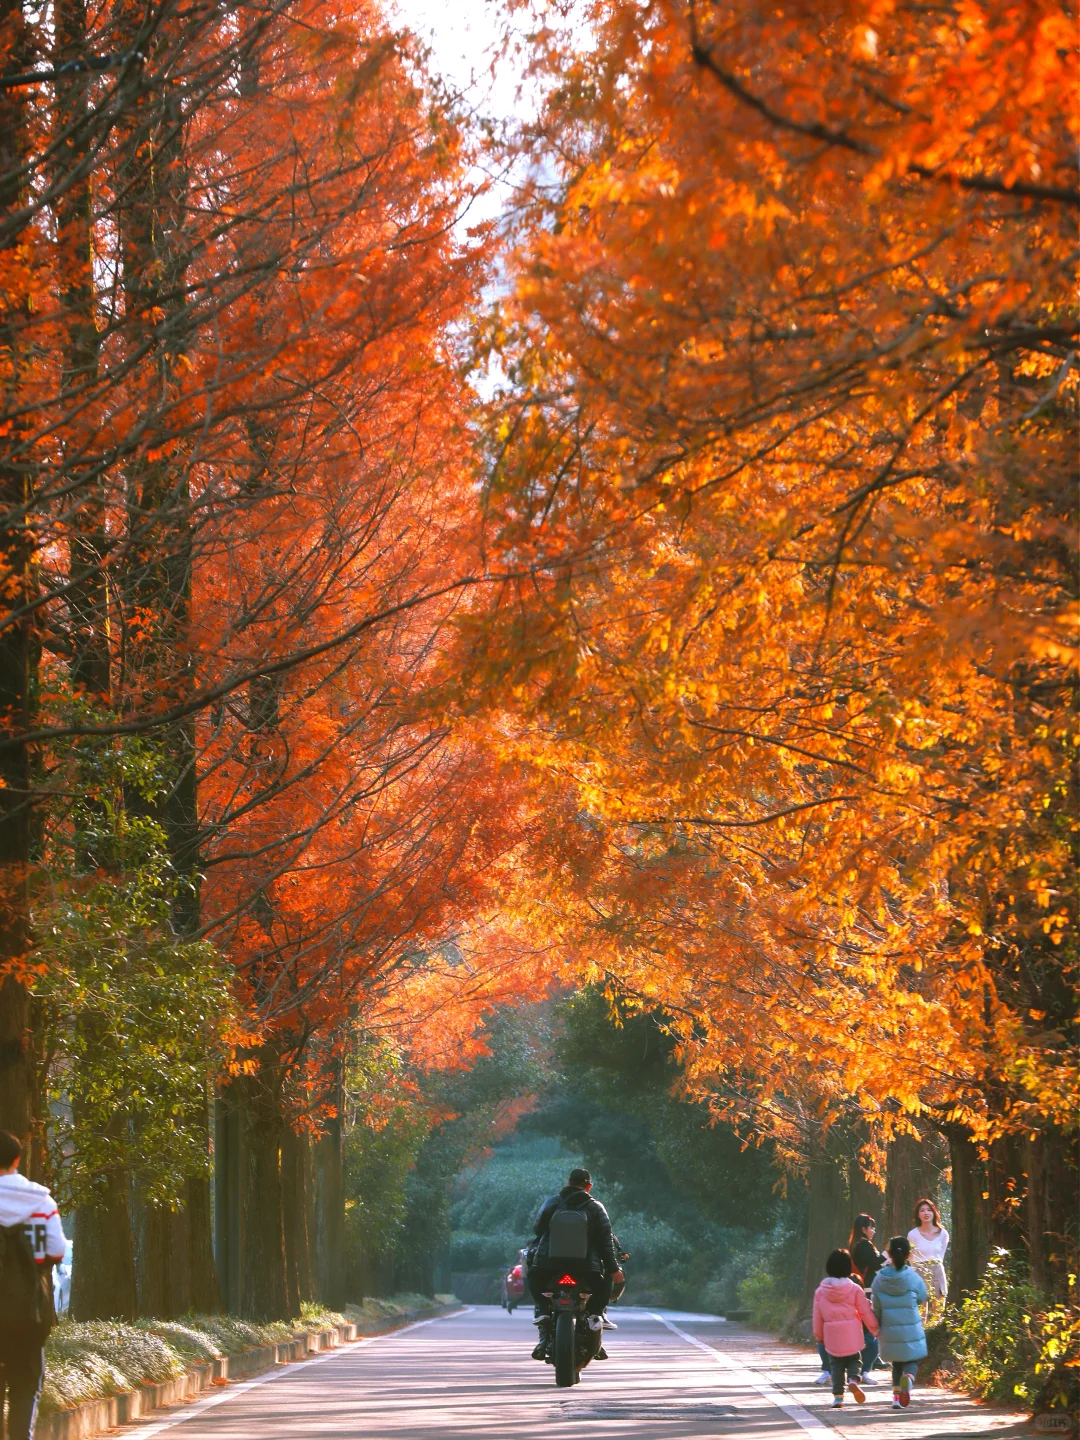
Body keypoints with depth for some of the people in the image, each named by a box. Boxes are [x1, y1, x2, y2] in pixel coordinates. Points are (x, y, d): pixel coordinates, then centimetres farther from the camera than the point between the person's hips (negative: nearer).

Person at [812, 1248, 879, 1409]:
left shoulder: (820, 1291, 0)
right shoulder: (855, 1289, -6)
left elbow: (817, 1316, 5)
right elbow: (866, 1313, -2)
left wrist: (818, 1336, 17)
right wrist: (875, 1329, 11)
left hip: (831, 1336, 1)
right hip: (851, 1335, -1)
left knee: (836, 1365, 11)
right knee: (854, 1360, 11)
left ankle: (838, 1395, 4)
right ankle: (854, 1379, -18)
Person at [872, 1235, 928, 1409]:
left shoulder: (879, 1279, -6)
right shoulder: (913, 1278, -11)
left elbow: (876, 1307, 1)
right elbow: (922, 1298, 6)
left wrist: (877, 1328, 15)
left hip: (889, 1331, 2)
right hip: (911, 1331, -2)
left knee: (897, 1363, 21)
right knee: (911, 1361, 8)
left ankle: (896, 1395, 12)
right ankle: (908, 1377, -25)